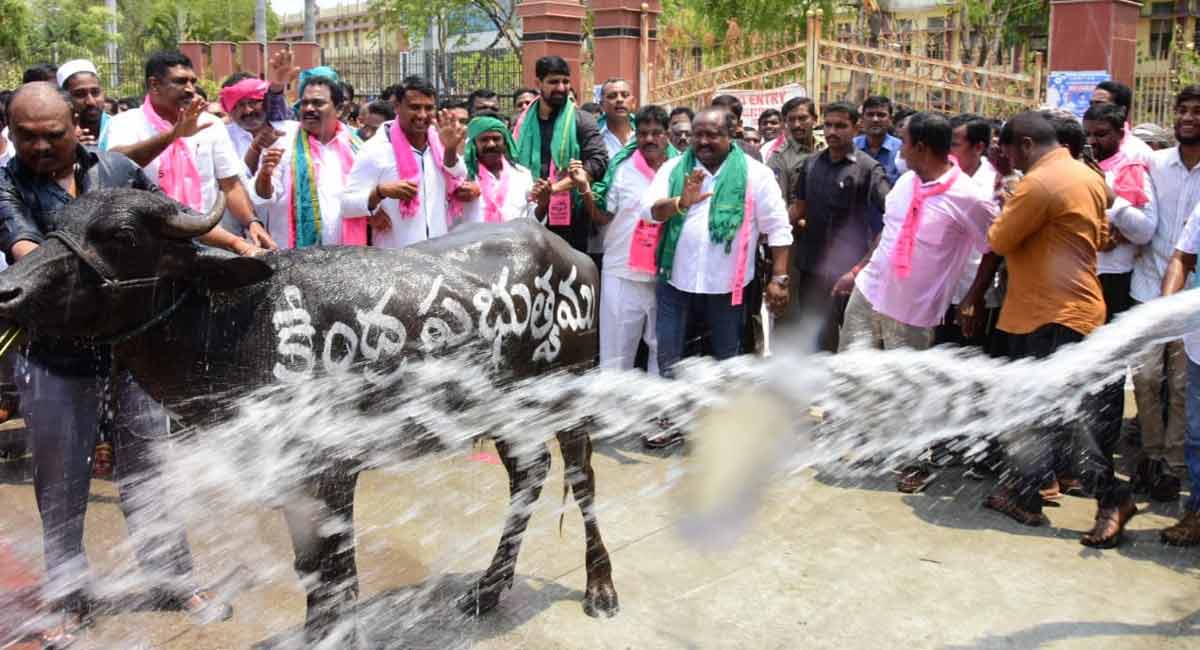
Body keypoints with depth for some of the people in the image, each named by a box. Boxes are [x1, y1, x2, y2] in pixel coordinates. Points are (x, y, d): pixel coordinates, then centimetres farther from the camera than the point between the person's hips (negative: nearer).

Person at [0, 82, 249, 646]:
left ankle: (174, 580, 27)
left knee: (147, 466, 13)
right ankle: (68, 600, 26)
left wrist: (237, 243, 12)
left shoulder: (116, 169, 5)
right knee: (62, 480, 10)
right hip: (56, 351, -2)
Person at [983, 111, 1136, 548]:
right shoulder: (1090, 178, 13)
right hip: (1074, 305, 10)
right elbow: (1100, 236, 23)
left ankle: (1111, 496, 0)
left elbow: (1000, 241, -13)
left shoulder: (1039, 183, -17)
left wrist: (1006, 211, 5)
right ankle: (1022, 494, 20)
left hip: (1051, 314, -10)